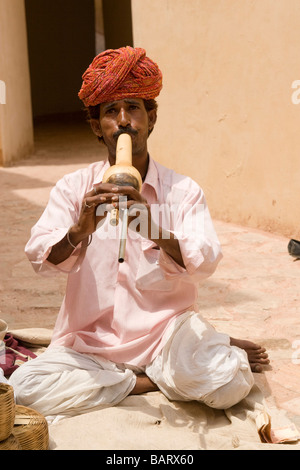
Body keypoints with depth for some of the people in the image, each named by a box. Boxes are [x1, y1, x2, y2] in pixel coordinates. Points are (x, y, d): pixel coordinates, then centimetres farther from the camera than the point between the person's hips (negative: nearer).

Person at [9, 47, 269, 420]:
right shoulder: (74, 187, 2)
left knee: (228, 383, -31)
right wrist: (80, 230, -32)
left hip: (165, 329, -2)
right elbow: (40, 257, -10)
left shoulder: (183, 191, 0)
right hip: (91, 341, 2)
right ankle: (143, 381, -6)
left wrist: (157, 231, -34)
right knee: (25, 387, -24)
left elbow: (203, 264, -14)